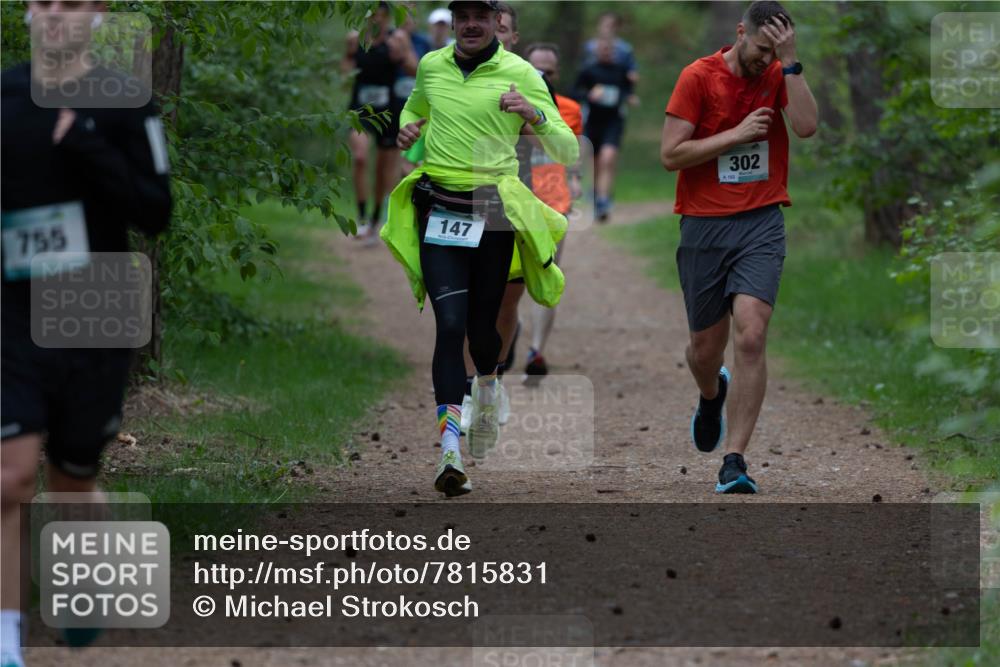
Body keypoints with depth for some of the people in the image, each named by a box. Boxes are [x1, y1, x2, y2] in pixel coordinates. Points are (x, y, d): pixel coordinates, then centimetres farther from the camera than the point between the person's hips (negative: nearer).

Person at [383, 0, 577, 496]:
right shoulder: (431, 66, 9)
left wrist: (535, 115, -23)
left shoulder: (520, 74, -2)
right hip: (439, 212, 1)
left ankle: (487, 391, 46)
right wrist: (408, 127, 9)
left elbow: (567, 151, -4)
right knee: (450, 325, -14)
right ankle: (450, 452, -22)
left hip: (494, 213, -1)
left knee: (481, 326, 8)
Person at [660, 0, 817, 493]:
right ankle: (711, 398, 48)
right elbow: (670, 154, -8)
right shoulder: (698, 77, -4)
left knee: (751, 336, -18)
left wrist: (789, 62, -15)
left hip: (761, 223, 0)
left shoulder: (781, 74, 4)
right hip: (703, 225, 0)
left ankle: (734, 461, -16)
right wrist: (737, 134, -12)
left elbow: (806, 126, -14)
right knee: (706, 348, 10)